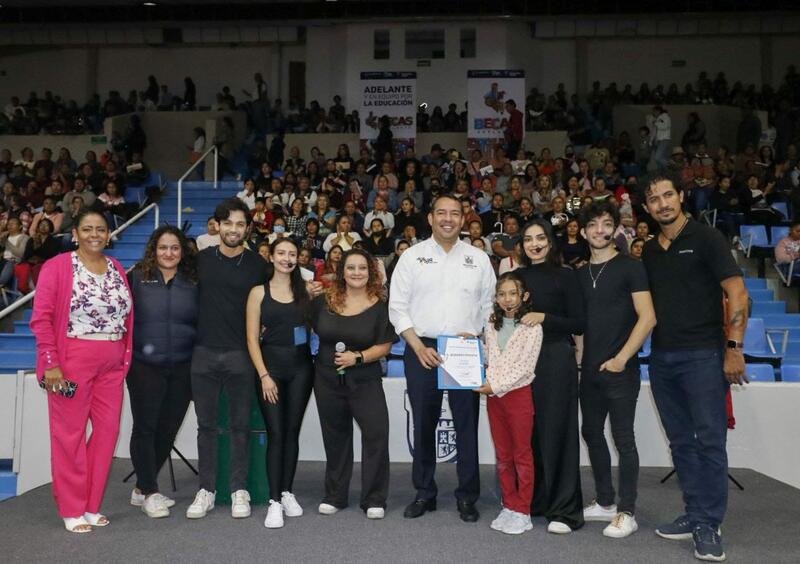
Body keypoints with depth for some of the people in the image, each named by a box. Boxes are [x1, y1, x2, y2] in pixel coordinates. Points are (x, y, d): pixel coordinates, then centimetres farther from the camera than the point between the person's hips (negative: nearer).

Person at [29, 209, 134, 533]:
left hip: (111, 365, 5)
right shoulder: (57, 267, -3)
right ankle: (71, 510, 15)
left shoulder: (118, 270, 12)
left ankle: (92, 506, 22)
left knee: (108, 430, 7)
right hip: (71, 361, -5)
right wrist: (50, 363, -13)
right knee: (70, 433, 2)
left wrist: (125, 360, 6)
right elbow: (41, 318, -8)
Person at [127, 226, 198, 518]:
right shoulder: (137, 278, 1)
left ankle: (143, 488, 25)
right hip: (145, 366, -3)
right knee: (145, 427, 1)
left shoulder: (193, 282, 7)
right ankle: (150, 493, 13)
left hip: (182, 368, 3)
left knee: (168, 428, 8)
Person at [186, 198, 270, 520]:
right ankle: (206, 490, 19)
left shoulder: (257, 264, 1)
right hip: (204, 352, 1)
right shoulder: (201, 259, 5)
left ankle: (239, 490, 16)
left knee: (240, 424, 5)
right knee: (206, 424, 8)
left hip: (240, 354, -1)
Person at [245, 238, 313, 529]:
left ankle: (287, 492, 18)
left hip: (300, 366, 3)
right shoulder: (259, 292, 1)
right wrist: (264, 375, -9)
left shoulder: (304, 291, 10)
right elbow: (252, 339, -3)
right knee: (275, 433, -5)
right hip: (270, 365, -2)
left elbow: (314, 327, 10)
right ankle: (274, 501, -1)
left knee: (292, 431, 7)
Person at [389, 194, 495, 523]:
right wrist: (418, 347, -8)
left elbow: (489, 306, 9)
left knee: (467, 424, 3)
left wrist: (478, 337, -7)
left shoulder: (479, 259, 9)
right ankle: (424, 493, 21)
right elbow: (398, 307, 2)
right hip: (422, 349, 0)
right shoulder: (412, 256, 5)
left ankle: (467, 496, 16)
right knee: (423, 424, 7)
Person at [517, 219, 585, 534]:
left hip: (556, 360, -4)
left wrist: (544, 317, -16)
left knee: (556, 431, -2)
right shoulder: (517, 277, 12)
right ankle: (531, 500, 21)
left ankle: (564, 509, 6)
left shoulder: (565, 277, 0)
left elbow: (579, 324, -5)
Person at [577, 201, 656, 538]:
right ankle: (605, 502, 25)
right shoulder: (581, 274, 12)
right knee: (592, 434, 11)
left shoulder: (630, 268, -4)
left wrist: (621, 358, -15)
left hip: (620, 369, -6)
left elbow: (647, 318, -11)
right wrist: (578, 356, 6)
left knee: (623, 439, -1)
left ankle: (627, 513, 8)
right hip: (589, 369, 6)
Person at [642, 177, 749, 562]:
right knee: (680, 442, 11)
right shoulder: (649, 251, 13)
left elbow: (737, 293, -8)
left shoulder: (706, 238, -3)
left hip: (702, 355, -6)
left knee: (709, 440, -3)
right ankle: (694, 515, 21)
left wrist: (734, 348, -15)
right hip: (662, 357, 6)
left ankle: (709, 526, 6)